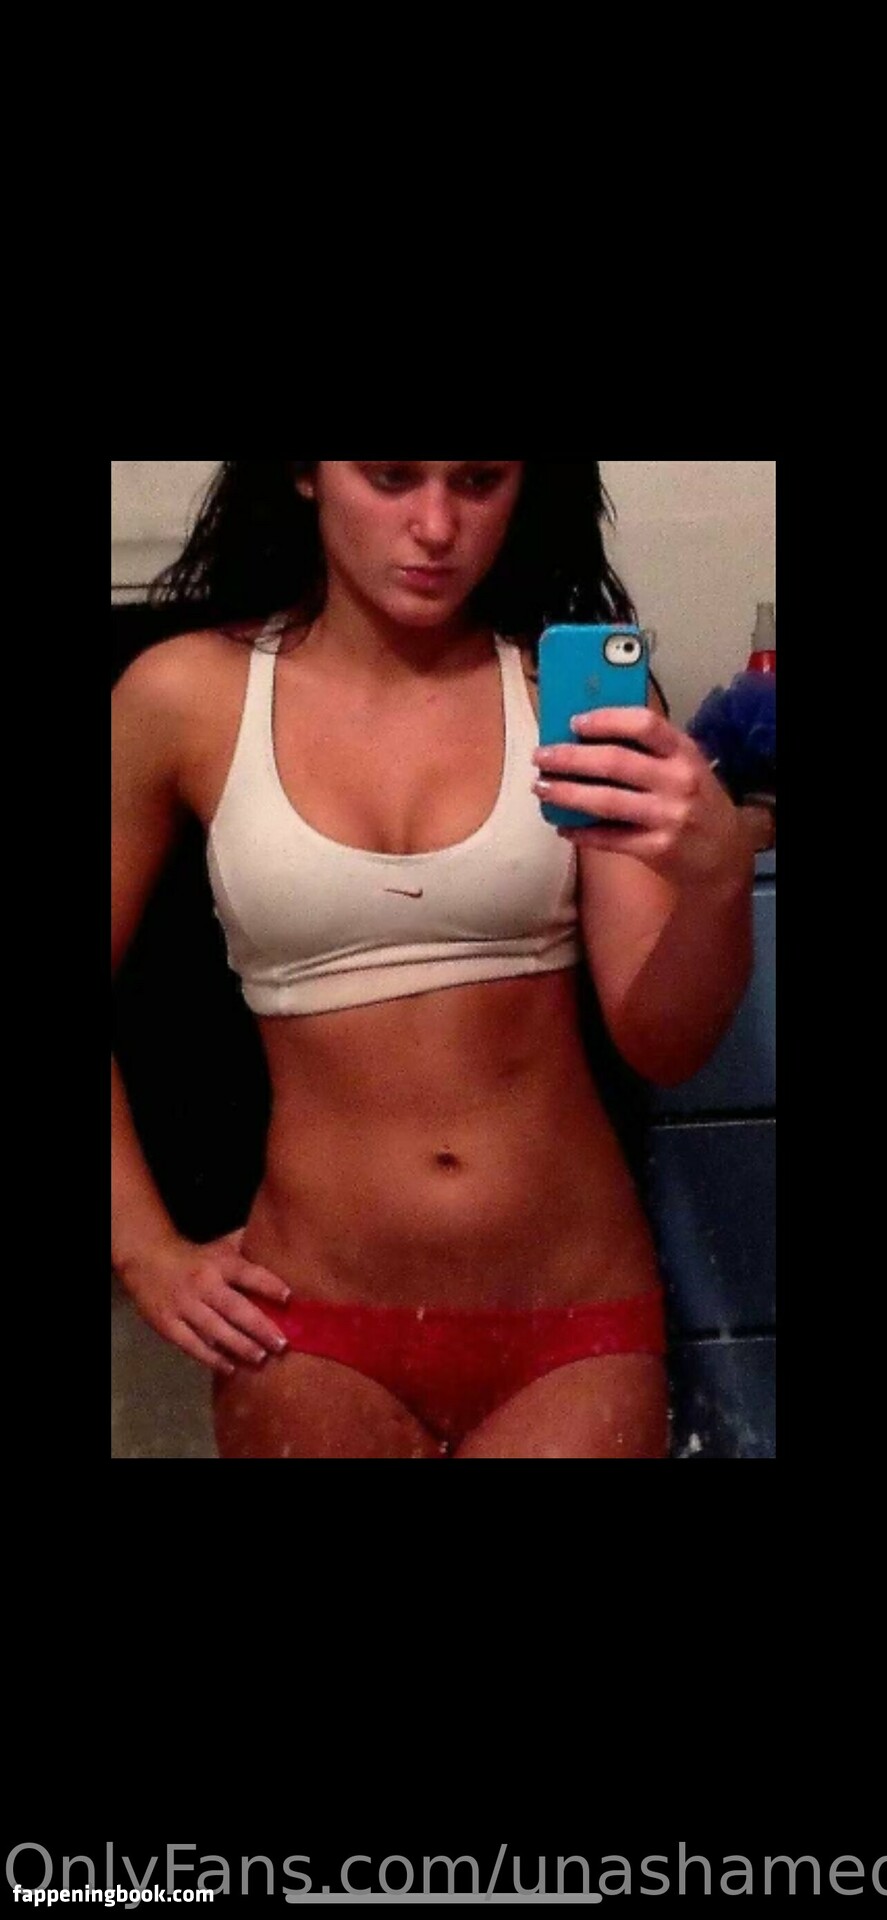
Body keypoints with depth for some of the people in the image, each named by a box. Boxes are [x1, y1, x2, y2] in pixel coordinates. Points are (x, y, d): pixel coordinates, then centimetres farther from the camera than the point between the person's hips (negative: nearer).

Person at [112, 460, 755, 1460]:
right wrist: (141, 1246, 1)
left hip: (577, 1314, 1)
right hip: (315, 1324, 0)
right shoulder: (185, 697, -6)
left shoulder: (575, 690, -5)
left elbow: (663, 1046, -8)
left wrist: (719, 876, -26)